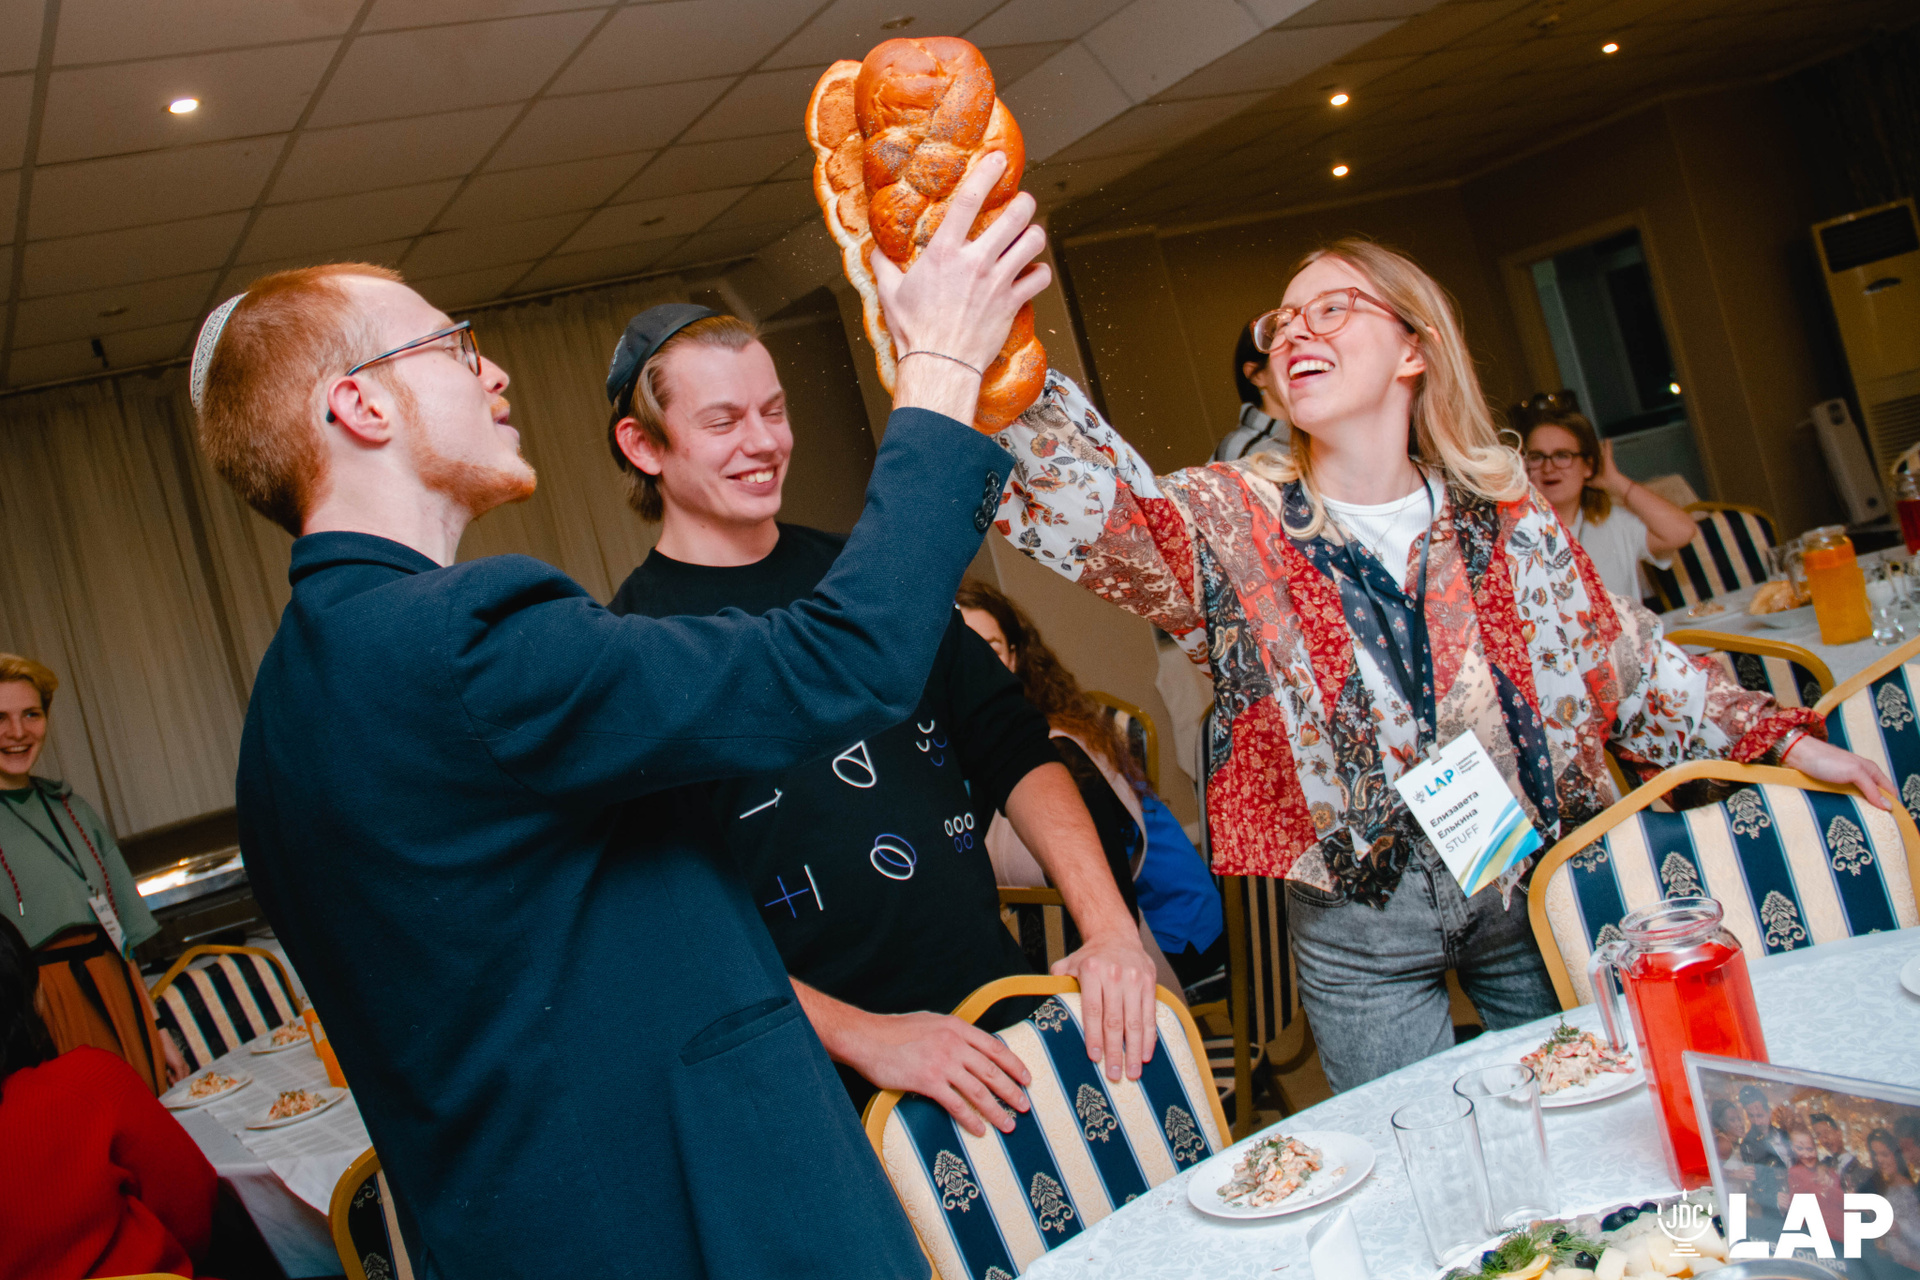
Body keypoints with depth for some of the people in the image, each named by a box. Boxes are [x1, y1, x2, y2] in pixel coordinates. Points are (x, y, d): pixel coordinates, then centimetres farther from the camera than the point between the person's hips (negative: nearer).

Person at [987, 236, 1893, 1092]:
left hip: (1537, 885, 3)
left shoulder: (1504, 511, 0)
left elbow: (1624, 658, 10)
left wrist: (1781, 739, 5)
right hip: (1359, 921, -2)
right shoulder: (1232, 522, -9)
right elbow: (1091, 505, -28)